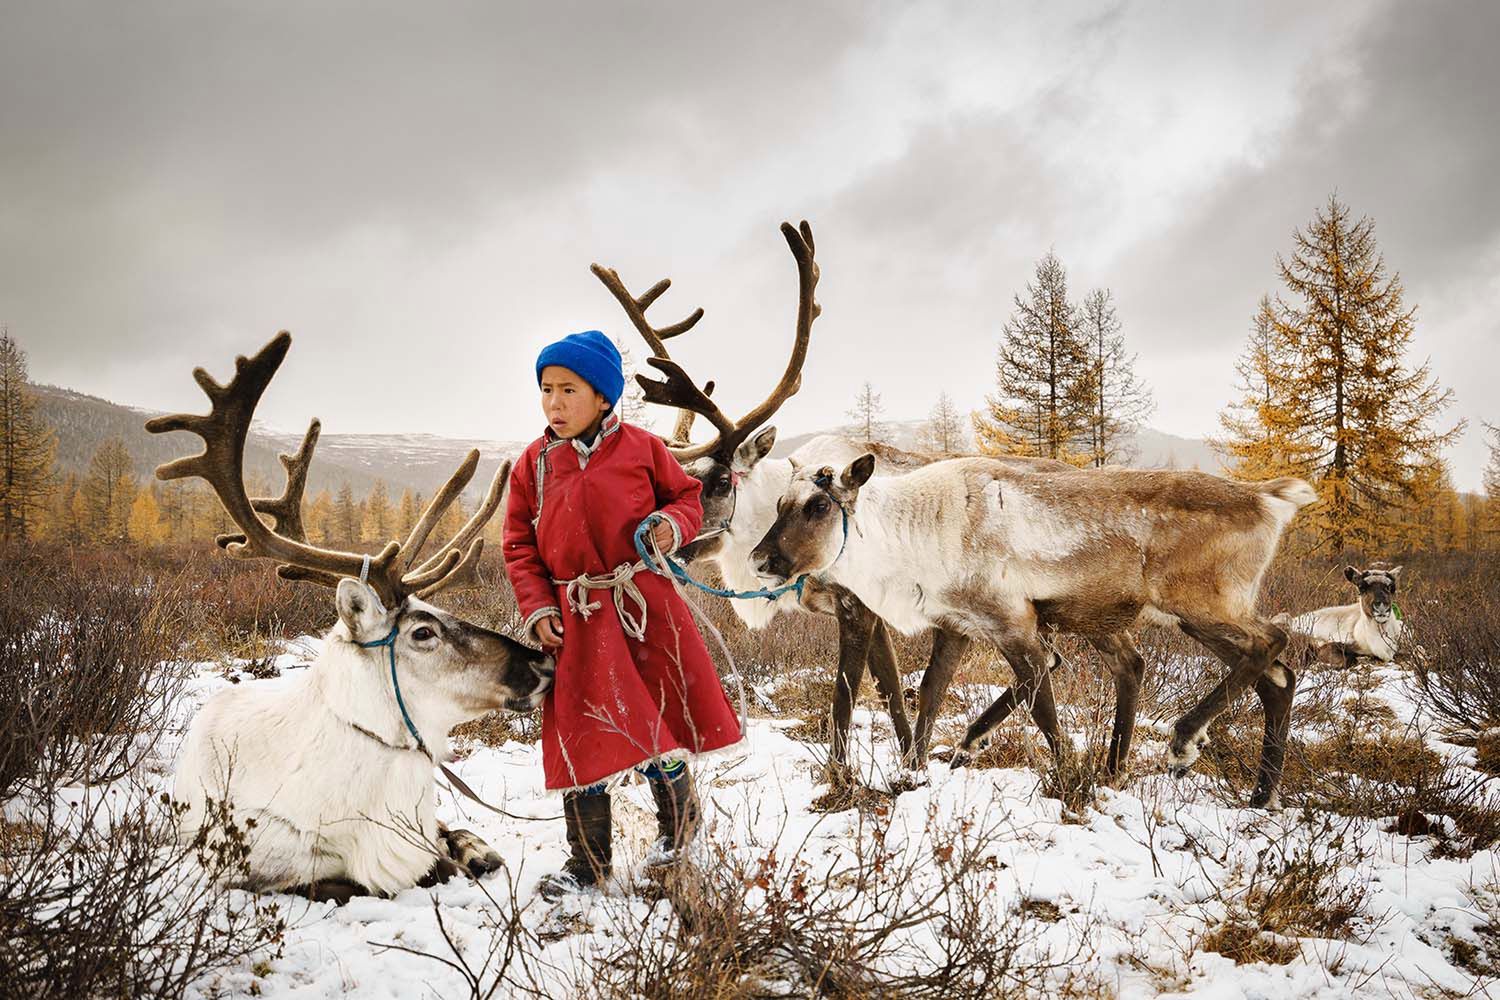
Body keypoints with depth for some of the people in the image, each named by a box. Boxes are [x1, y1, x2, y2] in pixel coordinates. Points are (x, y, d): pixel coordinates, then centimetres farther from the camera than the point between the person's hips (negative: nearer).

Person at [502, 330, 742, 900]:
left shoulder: (641, 448, 0)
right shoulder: (534, 463, 4)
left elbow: (686, 496, 10)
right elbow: (519, 544, 7)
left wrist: (672, 524, -13)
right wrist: (537, 609, -4)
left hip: (644, 605, -2)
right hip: (575, 620, 2)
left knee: (661, 720, 5)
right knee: (581, 737, 5)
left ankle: (678, 824, 34)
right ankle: (587, 862, 20)